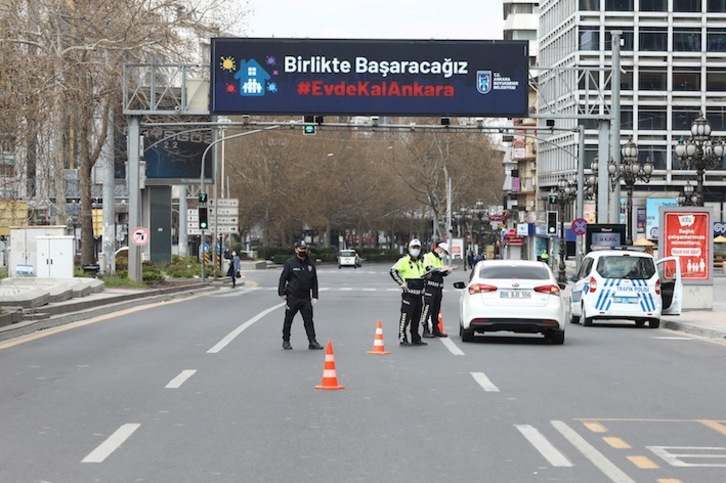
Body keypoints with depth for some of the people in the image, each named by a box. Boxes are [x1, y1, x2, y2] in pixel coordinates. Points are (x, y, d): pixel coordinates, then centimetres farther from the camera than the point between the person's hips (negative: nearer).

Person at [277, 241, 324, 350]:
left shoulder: (310, 264, 9)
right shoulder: (290, 263, -3)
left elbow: (314, 281, 14)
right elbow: (283, 278, 0)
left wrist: (314, 296, 9)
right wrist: (282, 292, -5)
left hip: (305, 298, 3)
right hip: (292, 297, -3)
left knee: (309, 320, -2)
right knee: (288, 320, 6)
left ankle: (312, 342, -3)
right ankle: (286, 341, 17)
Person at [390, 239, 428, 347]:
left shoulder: (421, 261, 18)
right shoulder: (404, 260, -7)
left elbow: (424, 272, 34)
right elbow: (393, 271, -14)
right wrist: (401, 283, -18)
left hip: (419, 293, 8)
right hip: (408, 293, -8)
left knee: (417, 318, 13)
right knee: (405, 316, -8)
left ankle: (415, 338, 21)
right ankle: (402, 339, -3)